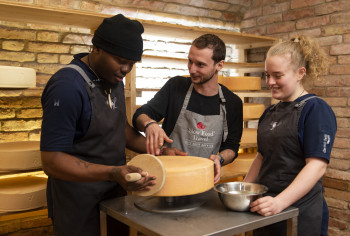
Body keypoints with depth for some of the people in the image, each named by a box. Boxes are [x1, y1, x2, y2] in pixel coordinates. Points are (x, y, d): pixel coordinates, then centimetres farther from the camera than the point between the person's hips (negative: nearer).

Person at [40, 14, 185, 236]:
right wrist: (113, 173, -35)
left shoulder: (115, 78, 3)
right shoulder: (68, 86, -23)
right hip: (79, 204, -7)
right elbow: (52, 161, -24)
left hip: (116, 192, 8)